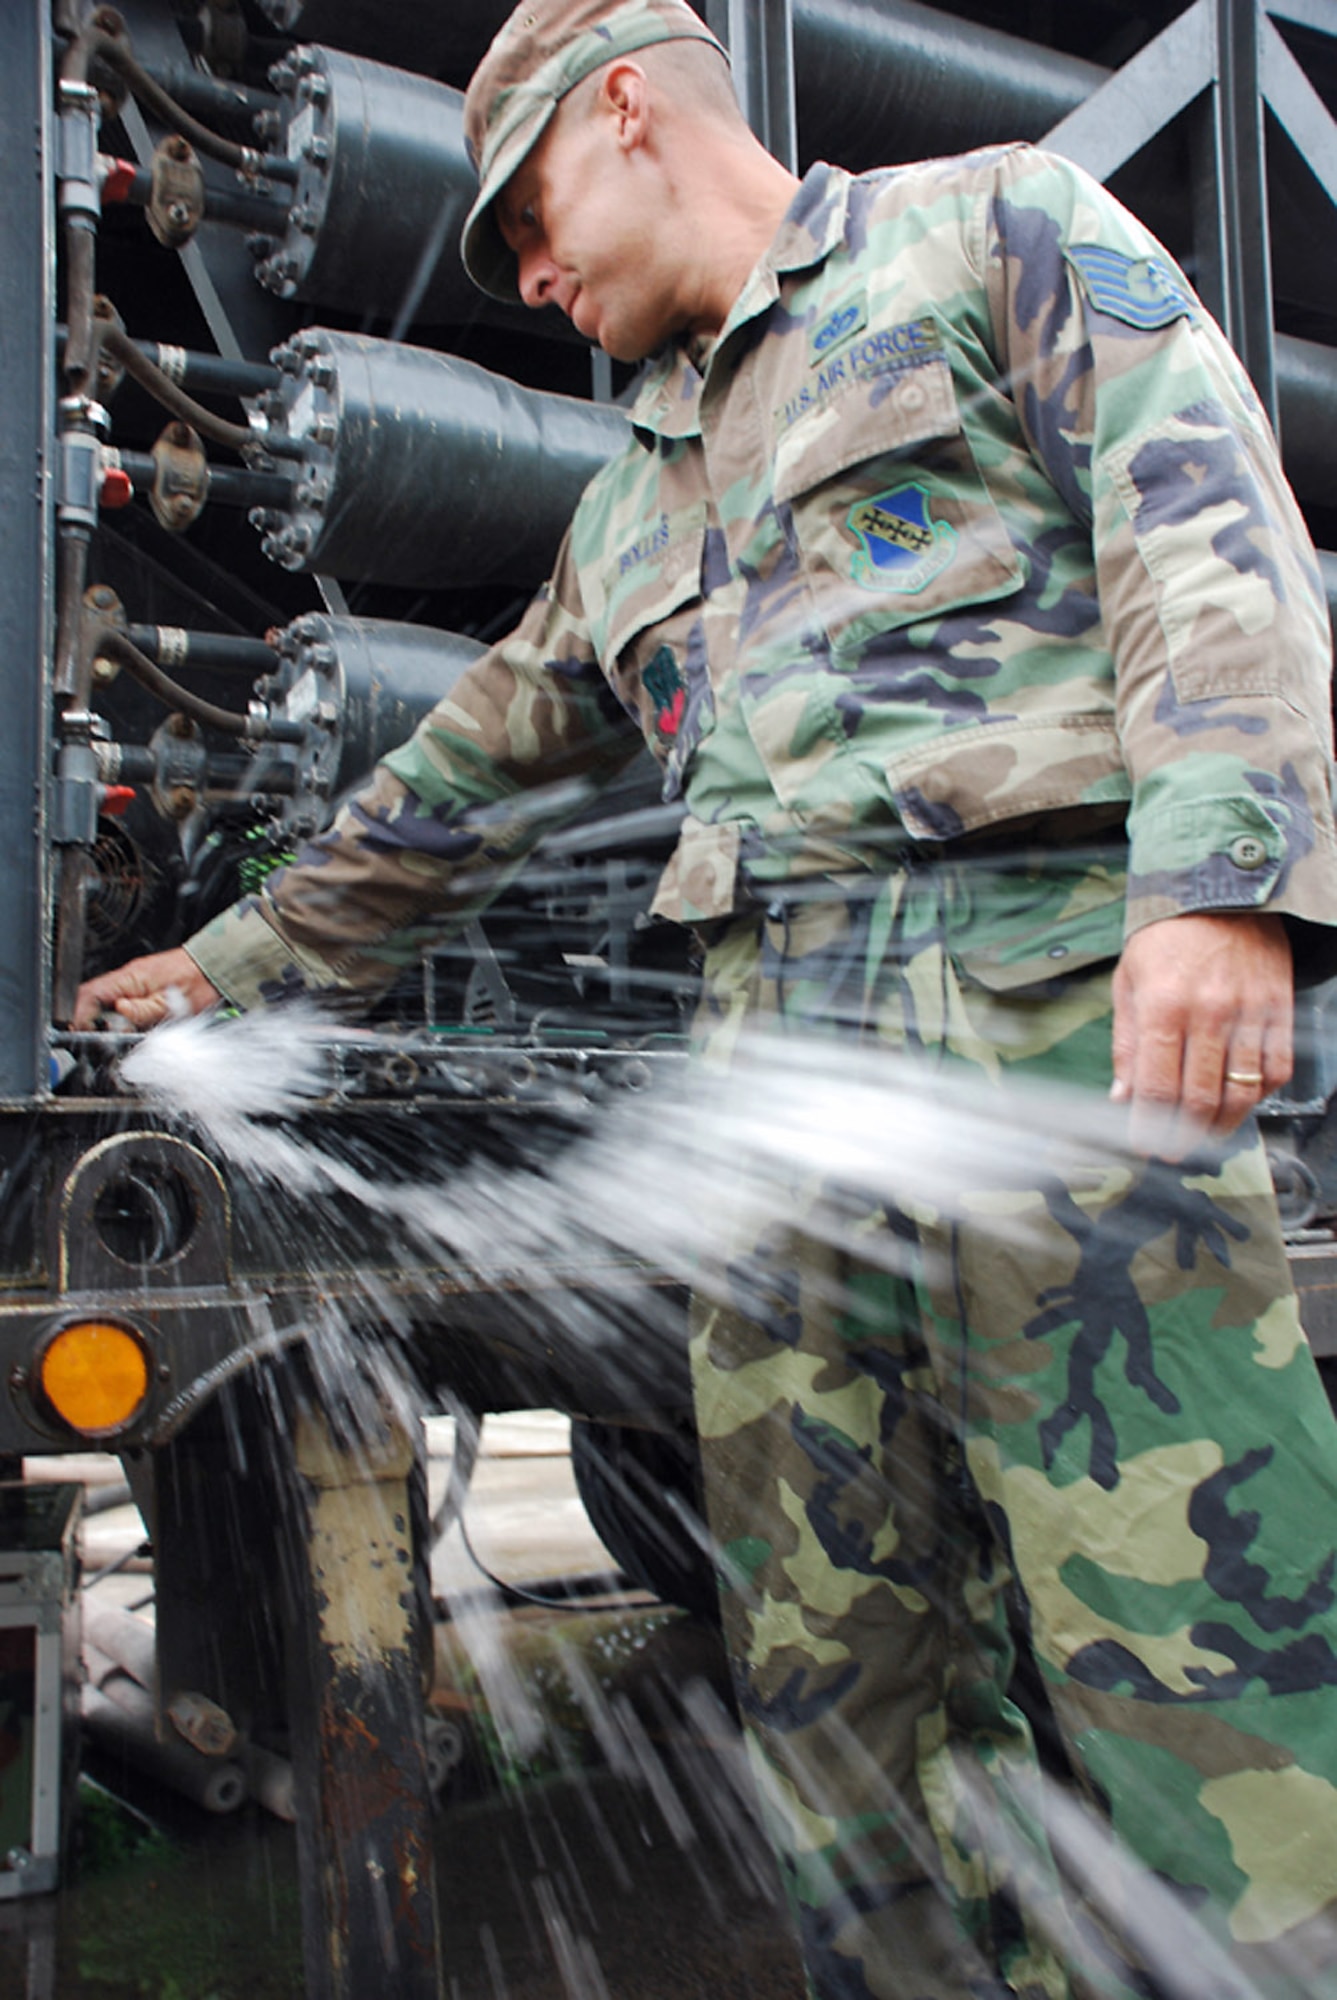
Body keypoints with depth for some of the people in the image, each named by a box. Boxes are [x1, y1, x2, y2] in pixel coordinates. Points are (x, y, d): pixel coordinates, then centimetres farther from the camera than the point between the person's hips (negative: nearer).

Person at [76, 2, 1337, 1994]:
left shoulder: (991, 226, 13)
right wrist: (237, 960, 38)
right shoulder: (635, 505, 30)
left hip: (1053, 979, -6)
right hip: (779, 1043, 6)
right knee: (829, 1657, 3)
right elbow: (466, 781, 35)